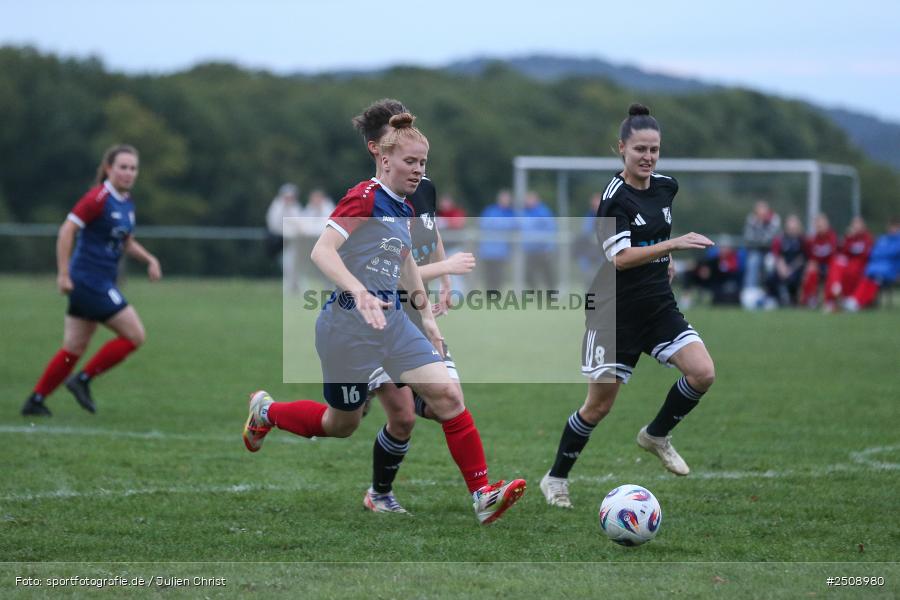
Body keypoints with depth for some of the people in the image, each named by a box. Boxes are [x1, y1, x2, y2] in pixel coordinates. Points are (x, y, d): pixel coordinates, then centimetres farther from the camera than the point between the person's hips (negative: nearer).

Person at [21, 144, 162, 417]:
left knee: (74, 348, 11)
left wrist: (149, 259, 7)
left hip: (102, 282, 9)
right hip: (90, 280, -9)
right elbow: (67, 231, -19)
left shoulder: (126, 202, 11)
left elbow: (127, 243, 24)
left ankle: (36, 401, 15)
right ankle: (83, 380, 1)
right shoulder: (98, 198, -15)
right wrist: (63, 274, -22)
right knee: (135, 335, -7)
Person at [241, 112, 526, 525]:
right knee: (341, 425, 9)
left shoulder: (404, 209, 11)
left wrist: (427, 316, 24)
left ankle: (482, 495, -9)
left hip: (391, 321, 7)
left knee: (447, 395, -10)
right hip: (349, 323, -7)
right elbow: (321, 251, -25)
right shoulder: (366, 196, -14)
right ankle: (265, 411, 37)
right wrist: (360, 293, -39)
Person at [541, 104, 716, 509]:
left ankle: (656, 436, 11)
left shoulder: (666, 187, 4)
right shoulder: (615, 197, -17)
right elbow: (620, 258, -29)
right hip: (615, 312, -6)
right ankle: (556, 478, 20)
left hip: (659, 306, 6)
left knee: (703, 373, -14)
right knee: (599, 405, 0)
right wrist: (672, 244, -37)